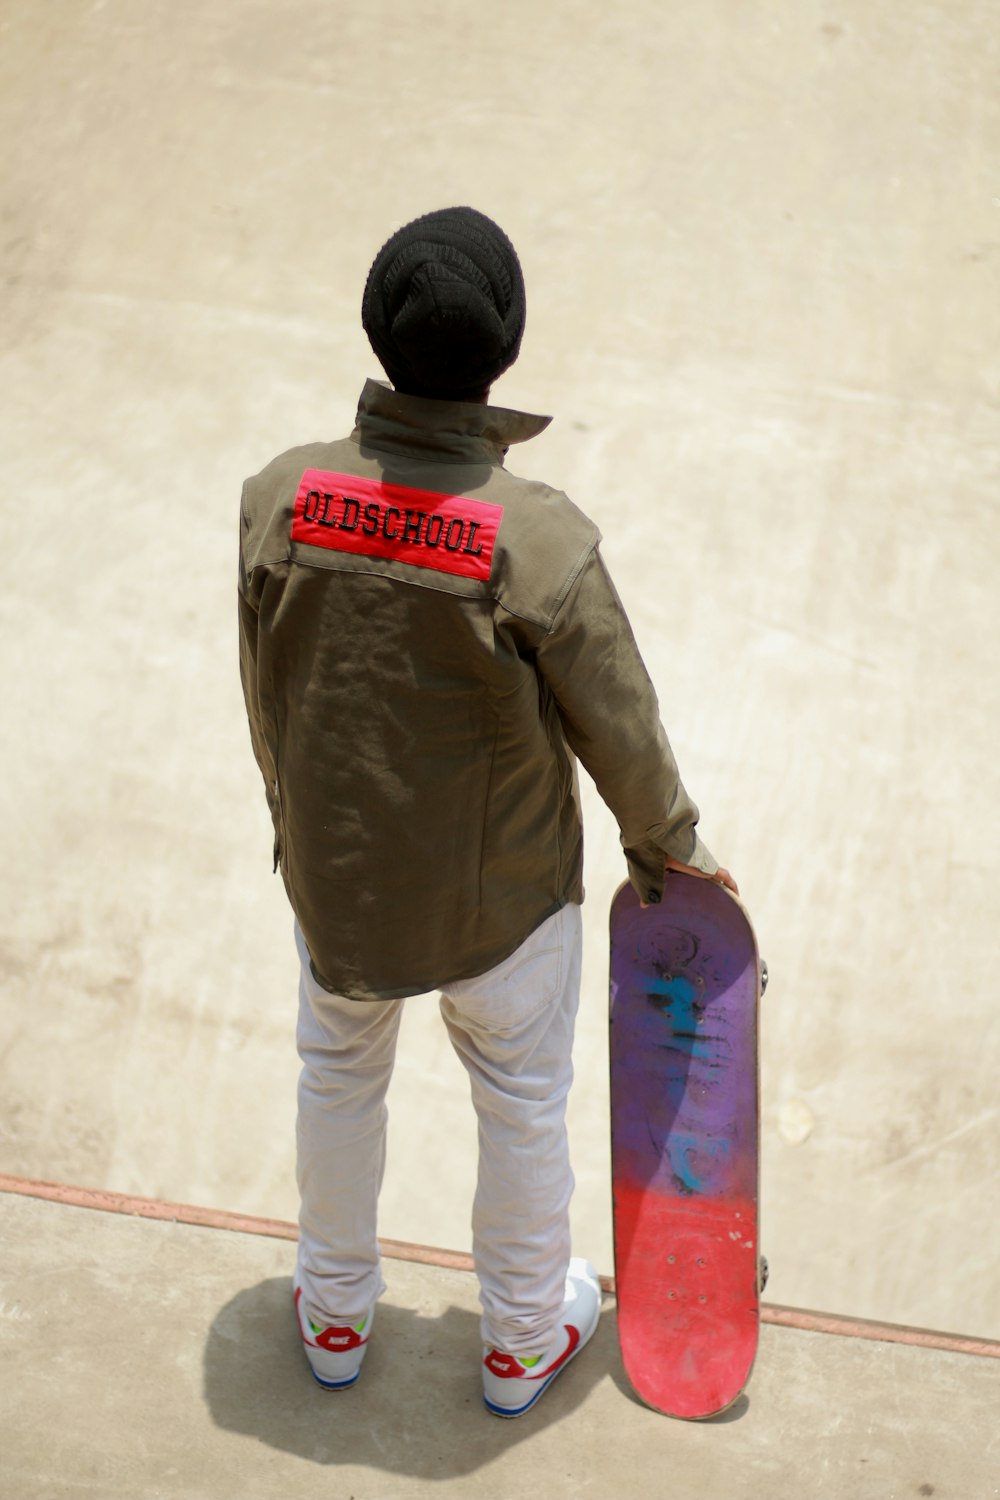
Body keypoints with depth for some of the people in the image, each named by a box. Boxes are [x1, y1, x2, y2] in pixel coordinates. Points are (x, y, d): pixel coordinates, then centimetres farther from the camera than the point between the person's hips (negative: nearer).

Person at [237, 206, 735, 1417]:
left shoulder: (277, 498, -20)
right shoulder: (544, 544, -29)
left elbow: (264, 697, -5)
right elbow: (619, 730, -15)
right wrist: (666, 848, 5)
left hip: (331, 878, 3)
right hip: (503, 899, -3)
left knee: (337, 1079, 28)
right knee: (522, 1106, 23)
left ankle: (334, 1316, 51)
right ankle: (523, 1339, 47)